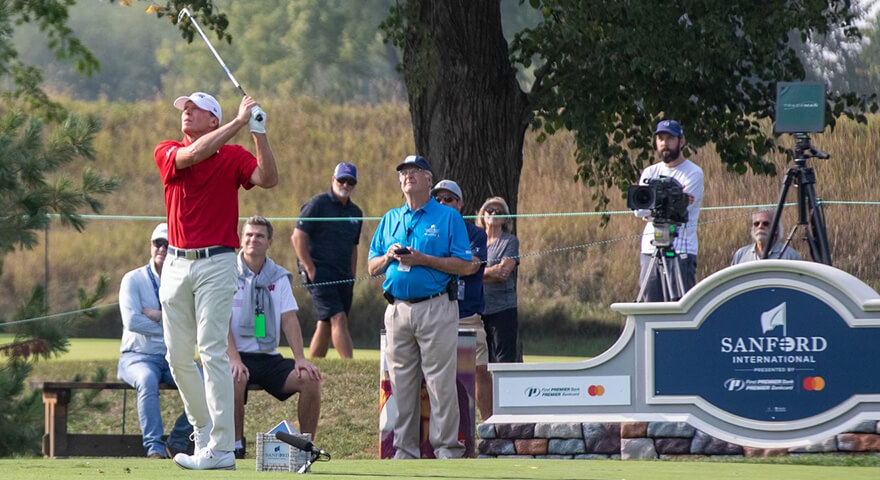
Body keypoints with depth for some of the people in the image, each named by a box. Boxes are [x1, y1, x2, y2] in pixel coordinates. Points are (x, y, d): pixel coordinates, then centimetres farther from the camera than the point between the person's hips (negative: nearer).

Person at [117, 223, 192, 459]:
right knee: (147, 380, -38)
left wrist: (158, 316, -14)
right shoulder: (134, 280, 1)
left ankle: (177, 443, -8)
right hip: (138, 356, -3)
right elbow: (132, 321, -14)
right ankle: (154, 448, -38)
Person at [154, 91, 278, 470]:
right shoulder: (167, 153, 6)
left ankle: (221, 448, -14)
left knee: (212, 351, -12)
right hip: (177, 264, 4)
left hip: (216, 263, -4)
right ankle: (203, 430, 24)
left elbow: (267, 179, -14)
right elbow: (192, 155, -16)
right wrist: (240, 121, -19)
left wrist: (259, 132, -23)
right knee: (177, 355, 7)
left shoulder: (233, 156, 2)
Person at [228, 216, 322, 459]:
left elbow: (289, 319, 4)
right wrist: (234, 359, -25)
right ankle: (235, 446, -24)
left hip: (269, 357, 4)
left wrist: (300, 358, -11)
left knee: (310, 380, -18)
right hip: (238, 355, -4)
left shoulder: (279, 277, 12)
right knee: (236, 379, -37)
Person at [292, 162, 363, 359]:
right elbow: (298, 236, -7)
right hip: (320, 272, -7)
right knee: (338, 319, -18)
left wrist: (352, 276, 16)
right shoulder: (317, 204, -3)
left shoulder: (355, 212, 18)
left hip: (343, 276, 7)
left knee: (326, 325, 6)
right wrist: (310, 269, -12)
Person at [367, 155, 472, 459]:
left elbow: (465, 265, -5)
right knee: (401, 383, 5)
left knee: (440, 382, -7)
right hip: (398, 310, 5)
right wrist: (389, 256, -4)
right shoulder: (390, 220, 17)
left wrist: (423, 260, -13)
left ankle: (447, 448, -3)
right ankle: (405, 449, 10)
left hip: (435, 308, -5)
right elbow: (371, 267, 18)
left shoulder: (448, 217, 3)